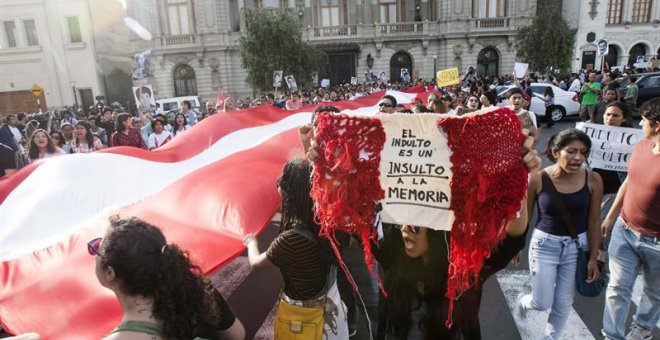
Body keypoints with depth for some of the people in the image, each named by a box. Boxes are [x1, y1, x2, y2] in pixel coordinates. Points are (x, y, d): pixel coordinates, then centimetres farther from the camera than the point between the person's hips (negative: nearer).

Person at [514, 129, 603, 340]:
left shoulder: (593, 180, -11)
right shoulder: (537, 179, -18)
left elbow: (593, 222, -2)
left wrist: (593, 257, 0)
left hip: (577, 246, 2)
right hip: (544, 244, -2)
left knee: (564, 303, 13)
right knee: (542, 303, 7)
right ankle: (522, 303, 43)